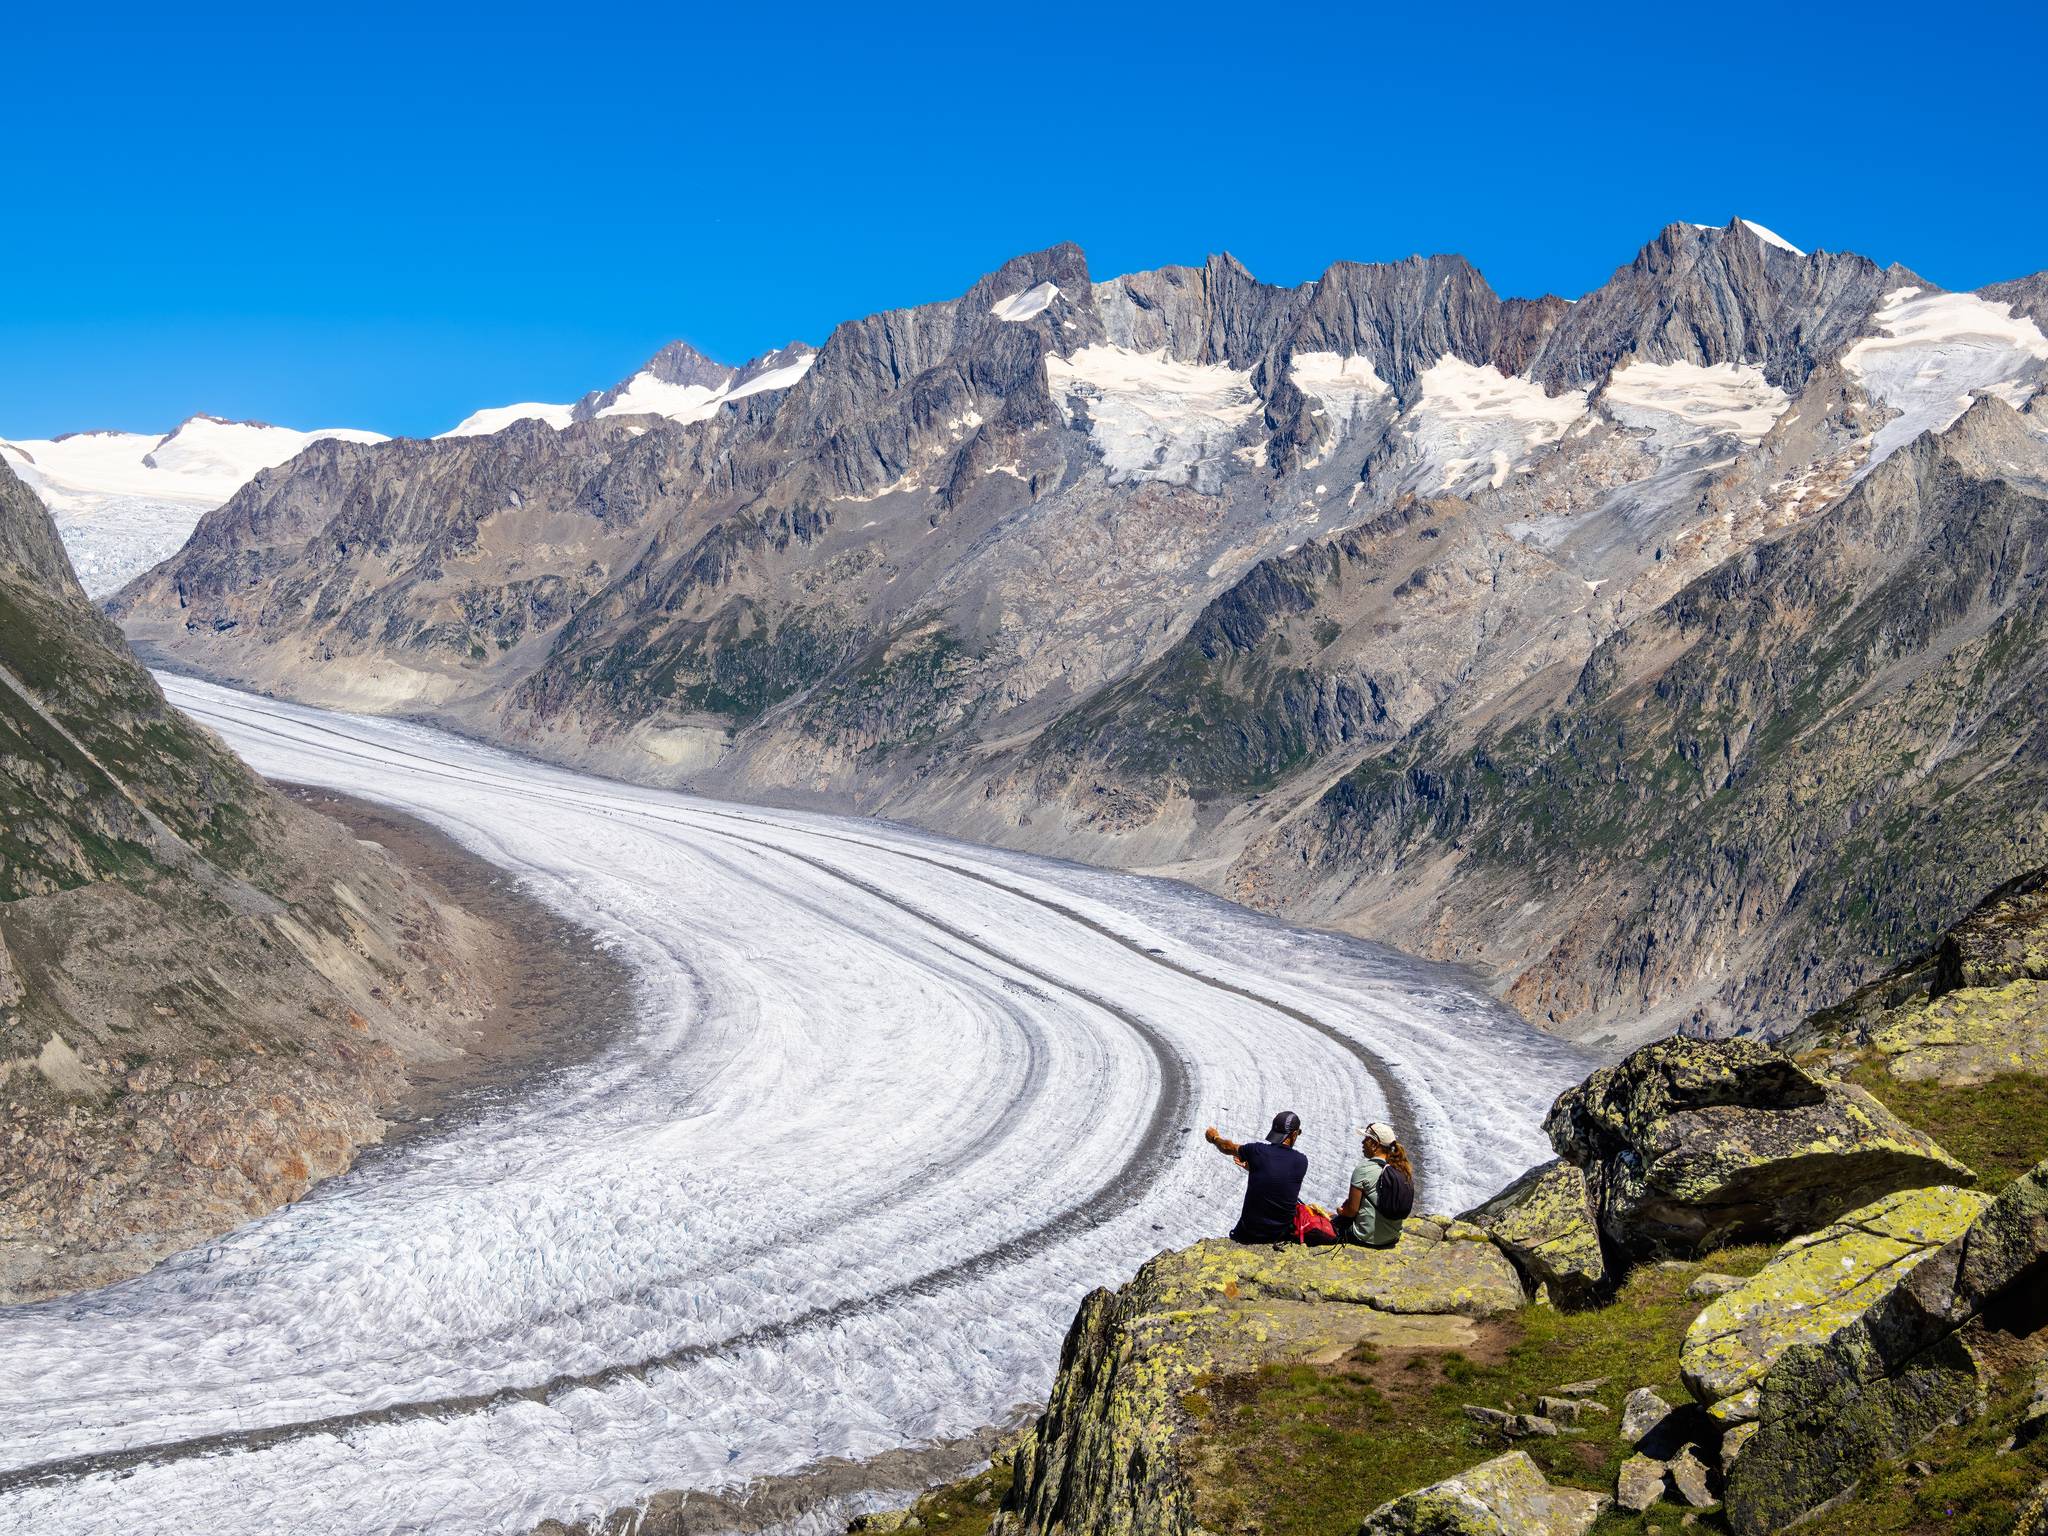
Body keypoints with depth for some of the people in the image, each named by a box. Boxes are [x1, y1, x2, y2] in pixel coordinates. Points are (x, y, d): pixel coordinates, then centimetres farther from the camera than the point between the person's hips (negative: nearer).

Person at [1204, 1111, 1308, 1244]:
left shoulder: (1257, 1151, -12)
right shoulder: (1302, 1162, -9)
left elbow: (1228, 1148, 9)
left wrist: (1214, 1138, 30)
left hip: (1249, 1234, 1)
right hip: (1282, 1235, -1)